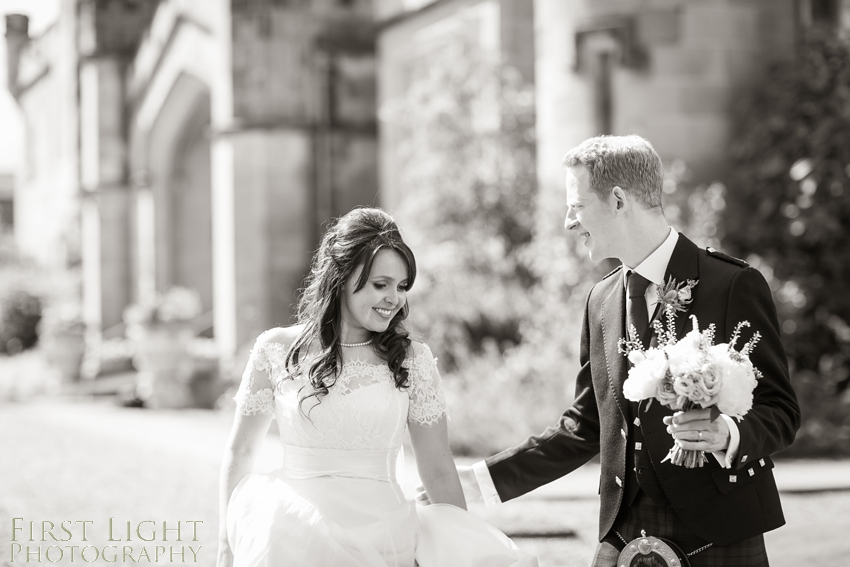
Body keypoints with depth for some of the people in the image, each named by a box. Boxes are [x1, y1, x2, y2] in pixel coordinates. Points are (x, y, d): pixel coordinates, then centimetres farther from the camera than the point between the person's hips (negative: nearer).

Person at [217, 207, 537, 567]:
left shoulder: (413, 360, 3)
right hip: (298, 537, 1)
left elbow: (439, 473, 6)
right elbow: (240, 453, 10)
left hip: (385, 536, -1)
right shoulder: (276, 351, 2)